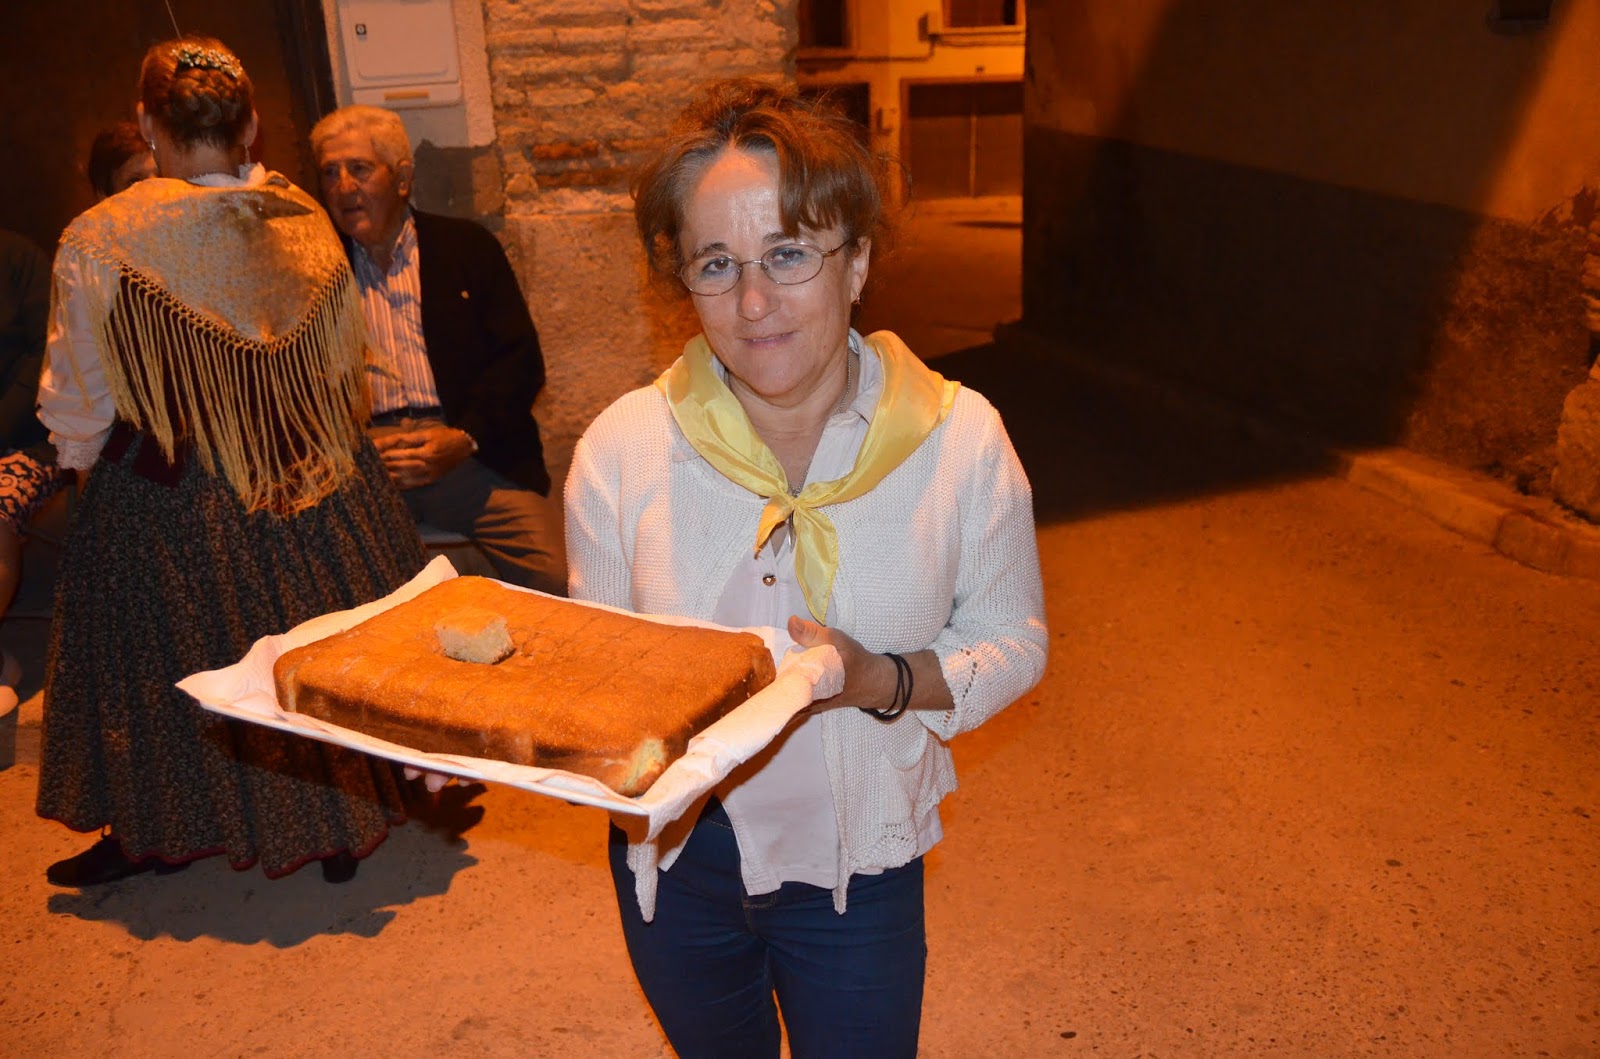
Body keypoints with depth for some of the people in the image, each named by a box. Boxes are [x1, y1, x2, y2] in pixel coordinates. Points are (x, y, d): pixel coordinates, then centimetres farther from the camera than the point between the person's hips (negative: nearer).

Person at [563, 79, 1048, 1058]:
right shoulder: (623, 447, -15)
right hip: (674, 853, 2)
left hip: (857, 865, -1)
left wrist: (886, 682, -25)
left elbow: (1014, 643, -6)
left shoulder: (960, 439, -17)